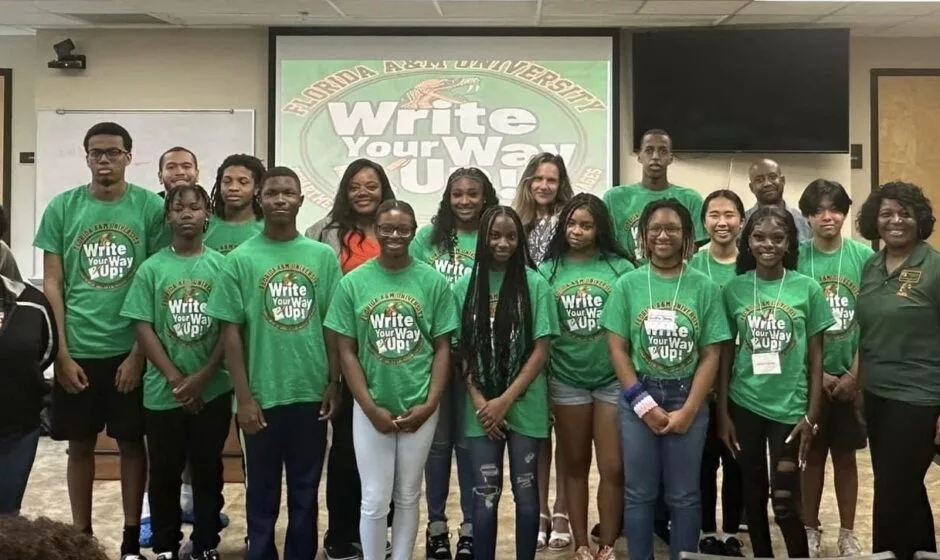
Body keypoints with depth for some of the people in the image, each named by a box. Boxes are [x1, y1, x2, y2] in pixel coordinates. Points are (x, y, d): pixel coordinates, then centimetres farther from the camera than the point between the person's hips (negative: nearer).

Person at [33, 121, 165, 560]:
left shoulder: (152, 207, -4)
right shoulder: (62, 207, 1)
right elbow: (52, 283, 2)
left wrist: (139, 352, -7)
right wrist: (62, 352, -4)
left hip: (131, 350, -1)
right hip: (78, 351, 1)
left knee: (132, 442, 8)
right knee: (80, 445, 11)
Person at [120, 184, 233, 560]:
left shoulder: (222, 266, -1)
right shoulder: (151, 268, -1)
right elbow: (143, 329, -3)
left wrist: (203, 377, -10)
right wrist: (176, 379, -10)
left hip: (213, 390, 0)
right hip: (163, 392, 0)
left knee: (208, 471, 9)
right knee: (164, 473, 9)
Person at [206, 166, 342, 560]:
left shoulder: (323, 256, 2)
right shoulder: (241, 259, -3)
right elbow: (231, 331, -3)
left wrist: (333, 383, 2)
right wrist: (244, 397, -7)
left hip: (311, 393, 2)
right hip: (263, 395, -2)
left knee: (305, 490, 13)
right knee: (263, 491, 11)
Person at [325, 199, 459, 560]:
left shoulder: (434, 282, -3)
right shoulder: (353, 283, -4)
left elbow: (442, 348, 1)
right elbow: (346, 352, -2)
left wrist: (430, 404, -8)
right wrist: (372, 409, -9)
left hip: (419, 408, 1)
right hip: (371, 409, -1)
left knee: (408, 497, 14)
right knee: (375, 501, 6)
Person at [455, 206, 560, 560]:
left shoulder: (535, 284, -4)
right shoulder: (466, 287, 3)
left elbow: (541, 351, -6)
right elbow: (462, 351, 4)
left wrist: (505, 400, -11)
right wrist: (479, 401, -7)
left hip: (524, 405, -1)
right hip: (481, 408, 1)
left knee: (525, 490, 7)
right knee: (485, 494, 4)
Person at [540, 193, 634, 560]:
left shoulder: (620, 267, -3)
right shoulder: (548, 270, 0)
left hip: (614, 378, -1)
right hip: (567, 379, 1)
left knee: (613, 468, 2)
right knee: (575, 466, 13)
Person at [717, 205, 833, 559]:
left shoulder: (807, 288, -4)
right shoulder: (734, 289, -1)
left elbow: (815, 358, 1)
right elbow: (725, 355, 3)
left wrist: (811, 416, -3)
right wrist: (722, 413, 1)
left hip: (790, 407, -1)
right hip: (744, 406, 2)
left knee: (785, 500, -1)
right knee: (753, 494, 13)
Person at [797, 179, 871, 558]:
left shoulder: (864, 257, -4)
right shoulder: (796, 259, -6)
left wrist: (853, 374, -8)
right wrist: (817, 373, -9)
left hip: (851, 376, 1)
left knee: (845, 455, 11)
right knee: (813, 455, 9)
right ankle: (810, 529, 24)